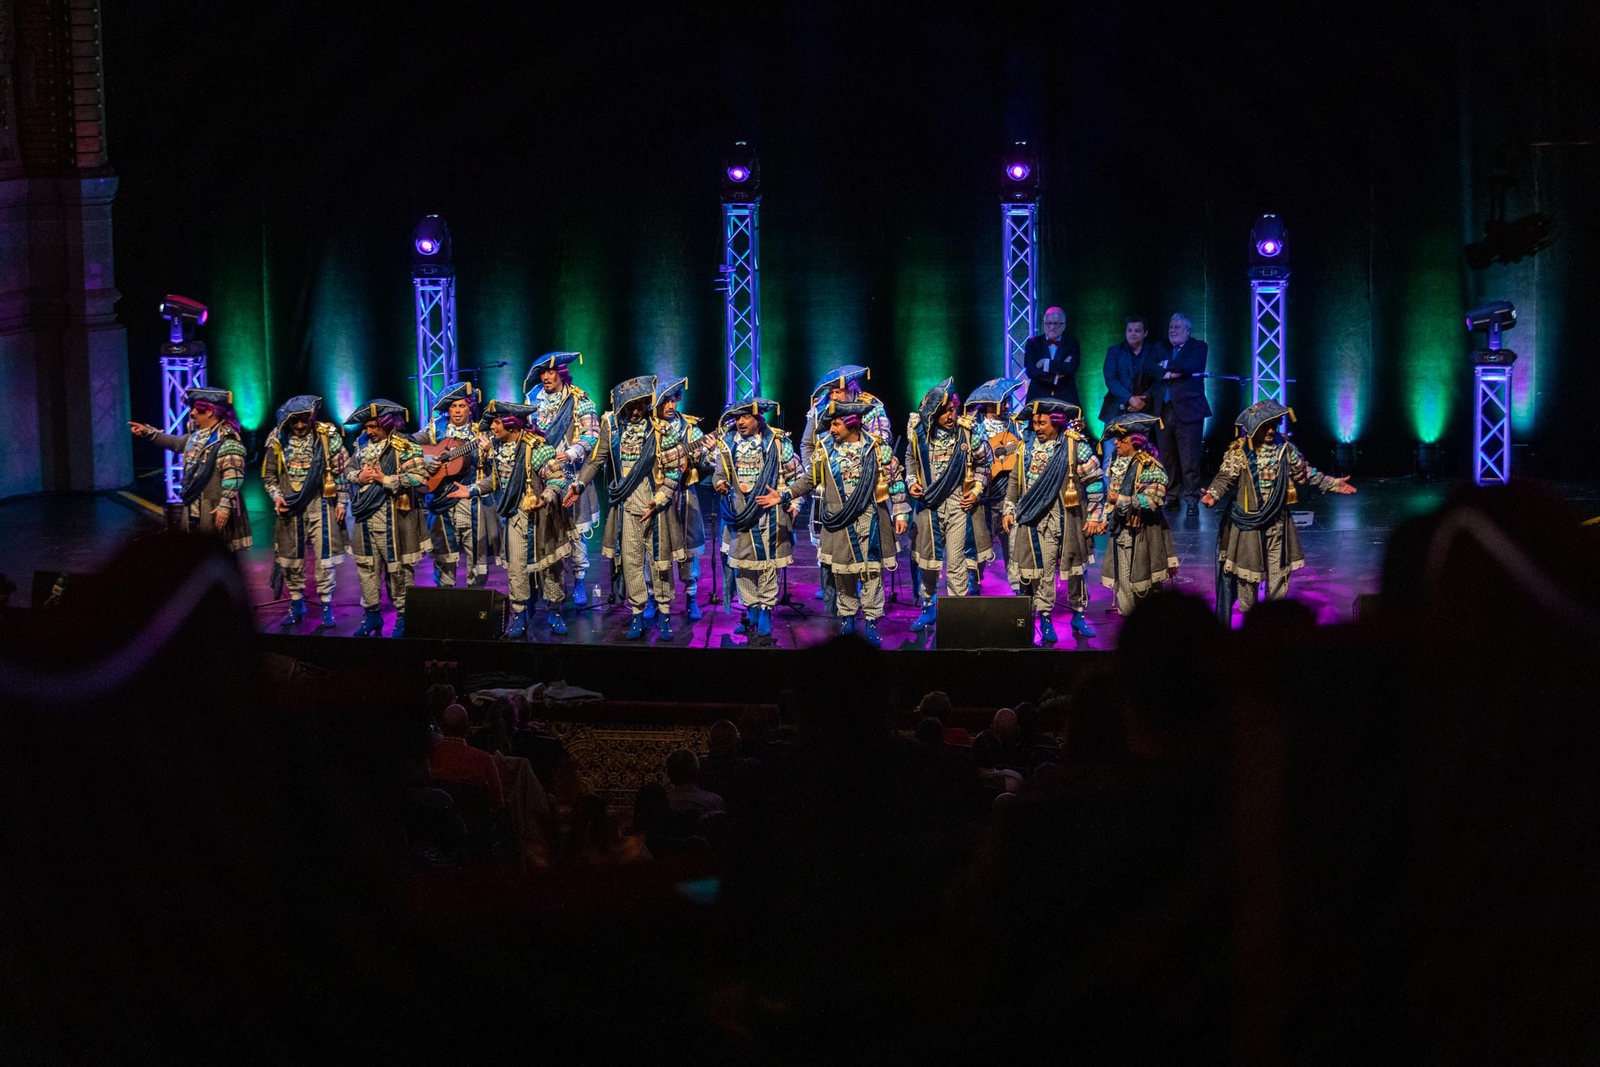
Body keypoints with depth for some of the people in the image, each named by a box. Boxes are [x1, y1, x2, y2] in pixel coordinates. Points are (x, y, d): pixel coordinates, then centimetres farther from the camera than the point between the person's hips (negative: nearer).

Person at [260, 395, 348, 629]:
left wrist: (342, 502, -1)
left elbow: (342, 471, 1)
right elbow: (268, 474, 11)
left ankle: (326, 605, 5)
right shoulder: (278, 440, 1)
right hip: (290, 507, 2)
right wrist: (276, 496, -4)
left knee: (325, 556, -5)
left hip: (320, 505, -2)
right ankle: (296, 605, 20)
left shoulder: (328, 436, -5)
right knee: (290, 558, 7)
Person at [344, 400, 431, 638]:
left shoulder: (405, 447, -8)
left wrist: (385, 479, -17)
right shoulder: (362, 444, 12)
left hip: (393, 517, -6)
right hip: (365, 516, 6)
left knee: (398, 567, -1)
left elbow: (419, 477, -16)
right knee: (366, 565, 10)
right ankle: (372, 615, 20)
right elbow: (348, 470, 19)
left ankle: (403, 616, 8)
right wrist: (359, 476, -4)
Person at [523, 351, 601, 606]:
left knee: (574, 530, -3)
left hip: (571, 474, -3)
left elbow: (592, 434, -10)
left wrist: (570, 454, -24)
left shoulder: (579, 401, -1)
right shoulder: (534, 399, 11)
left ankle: (579, 582, 6)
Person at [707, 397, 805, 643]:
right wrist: (719, 483, -17)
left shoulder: (778, 442, -2)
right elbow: (720, 473, 6)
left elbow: (794, 475, 2)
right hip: (739, 512, 3)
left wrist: (792, 502, -8)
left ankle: (765, 613, 6)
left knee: (767, 563, -1)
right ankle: (751, 611, 17)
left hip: (767, 511, -3)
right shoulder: (726, 443, 6)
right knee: (742, 563, 6)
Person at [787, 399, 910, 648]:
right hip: (838, 522, 2)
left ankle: (871, 622, 4)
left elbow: (895, 480, 2)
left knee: (872, 570, -2)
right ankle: (847, 616, 21)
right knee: (842, 570, 7)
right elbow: (810, 479, 10)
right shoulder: (826, 449, 3)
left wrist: (900, 513, -1)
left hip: (869, 521, -2)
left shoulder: (877, 448, -3)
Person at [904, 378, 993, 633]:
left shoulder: (967, 432, -8)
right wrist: (911, 481, -1)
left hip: (959, 504, -2)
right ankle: (929, 607, 26)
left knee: (957, 563, -5)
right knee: (927, 559, 10)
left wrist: (976, 491, -2)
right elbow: (911, 459, 15)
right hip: (929, 504, 2)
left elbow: (983, 463, 6)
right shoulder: (919, 432, -3)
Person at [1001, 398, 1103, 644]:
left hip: (1067, 518, -2)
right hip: (1035, 519, 2)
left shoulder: (1075, 446, -5)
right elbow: (1016, 481, 16)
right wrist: (1009, 510, 11)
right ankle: (1044, 619, 6)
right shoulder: (1027, 446, 7)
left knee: (1074, 567, 7)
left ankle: (1079, 614, 20)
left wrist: (1094, 517, -6)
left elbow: (1094, 482, -3)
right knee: (1041, 570, 0)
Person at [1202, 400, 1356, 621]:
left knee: (1278, 571, 8)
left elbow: (1306, 474, 11)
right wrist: (1213, 494, -35)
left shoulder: (1285, 449, 1)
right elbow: (1225, 477, -15)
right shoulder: (1238, 451, -9)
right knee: (1248, 570, 5)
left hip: (1277, 522, 3)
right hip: (1248, 521, -3)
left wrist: (1333, 484, 7)